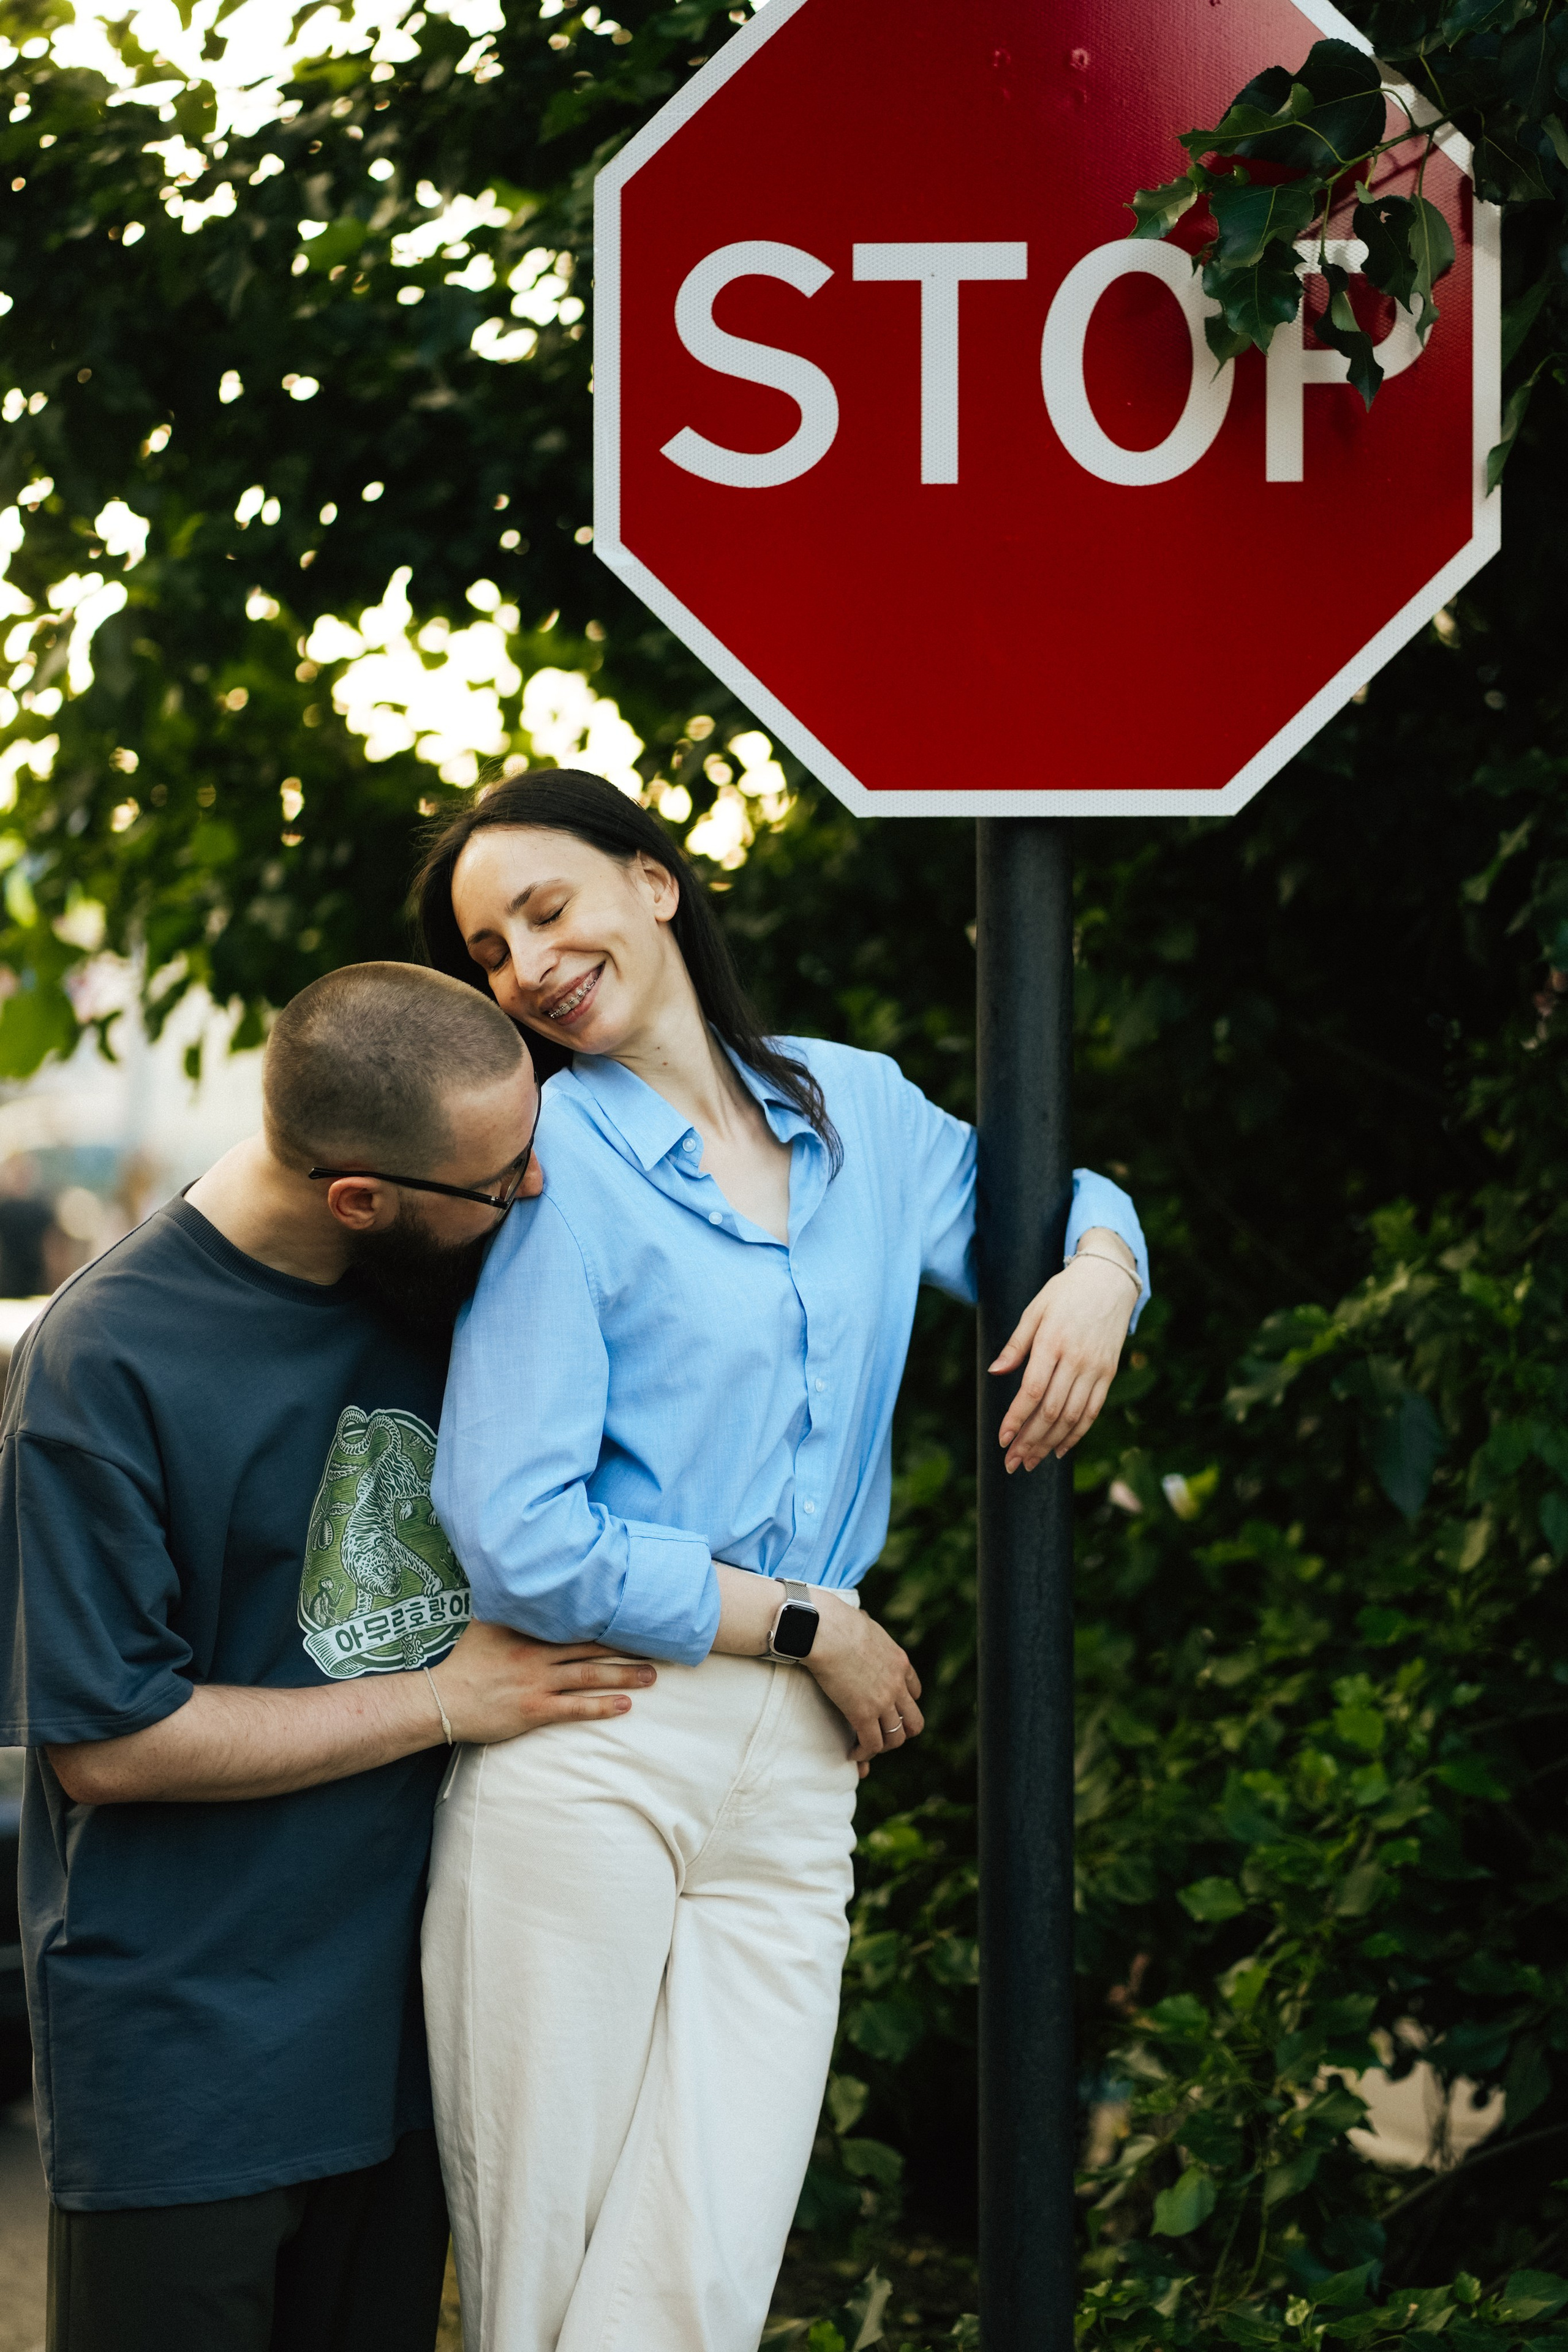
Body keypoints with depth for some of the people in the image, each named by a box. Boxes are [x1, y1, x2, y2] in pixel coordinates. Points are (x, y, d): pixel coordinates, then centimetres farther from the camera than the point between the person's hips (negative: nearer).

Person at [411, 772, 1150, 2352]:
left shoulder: (859, 1109, 12)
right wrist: (814, 1626, -4)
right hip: (583, 1759, -4)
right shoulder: (550, 1158, -4)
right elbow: (520, 1545, -11)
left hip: (790, 1784, 4)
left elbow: (1058, 1198, 29)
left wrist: (1098, 1273, 4)